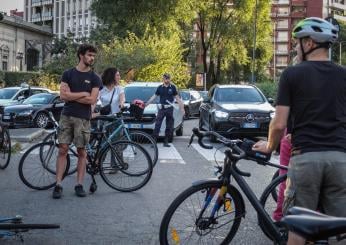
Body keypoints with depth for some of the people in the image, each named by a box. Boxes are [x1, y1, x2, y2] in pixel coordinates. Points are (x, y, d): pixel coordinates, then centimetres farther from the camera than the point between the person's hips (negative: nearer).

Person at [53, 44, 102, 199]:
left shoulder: (94, 78, 3)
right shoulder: (68, 74, 6)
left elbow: (92, 100, -8)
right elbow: (63, 95, -4)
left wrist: (72, 96, -6)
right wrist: (83, 94, -7)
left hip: (83, 118, 0)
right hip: (66, 116, 0)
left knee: (81, 151, 3)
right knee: (63, 149, -2)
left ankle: (79, 185, 10)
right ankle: (58, 185, 0)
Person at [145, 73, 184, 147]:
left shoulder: (172, 87, 2)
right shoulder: (160, 88, 5)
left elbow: (177, 98, 6)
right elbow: (154, 97, 10)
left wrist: (182, 108, 2)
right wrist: (146, 104, 7)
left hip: (169, 108, 0)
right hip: (161, 108, 0)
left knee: (169, 126, 5)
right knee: (157, 125, -6)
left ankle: (166, 141, 14)